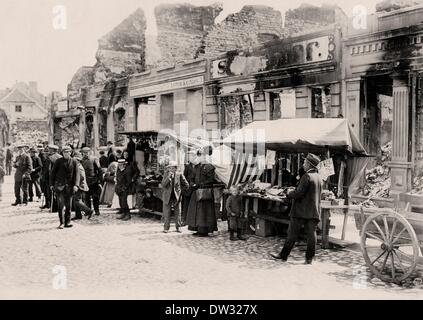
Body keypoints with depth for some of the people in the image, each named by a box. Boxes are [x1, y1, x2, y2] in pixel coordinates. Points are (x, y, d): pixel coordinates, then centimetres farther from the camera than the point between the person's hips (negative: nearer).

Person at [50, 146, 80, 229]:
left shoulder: (74, 162, 5)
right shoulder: (58, 161, 4)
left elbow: (76, 174, 1)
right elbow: (53, 173, 8)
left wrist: (76, 185, -11)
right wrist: (51, 184, 3)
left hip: (69, 186, 1)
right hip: (59, 185, -1)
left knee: (68, 205, 5)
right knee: (60, 204, -8)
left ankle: (67, 222, 14)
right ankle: (61, 223, -2)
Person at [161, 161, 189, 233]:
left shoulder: (179, 174, -2)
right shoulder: (166, 174, 0)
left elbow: (186, 185, 5)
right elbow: (163, 184, -11)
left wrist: (178, 188, 4)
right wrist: (168, 177, -20)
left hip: (177, 196, 0)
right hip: (167, 196, 0)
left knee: (178, 213, 5)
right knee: (167, 213, 0)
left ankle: (178, 227, 15)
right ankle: (166, 228, 7)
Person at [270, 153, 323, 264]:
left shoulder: (307, 176, -15)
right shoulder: (318, 177, 11)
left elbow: (299, 193, -20)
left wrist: (289, 194, -1)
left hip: (301, 211, -7)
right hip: (314, 211, 7)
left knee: (292, 233, 2)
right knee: (311, 234, 6)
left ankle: (284, 255, 11)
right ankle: (309, 258, 8)